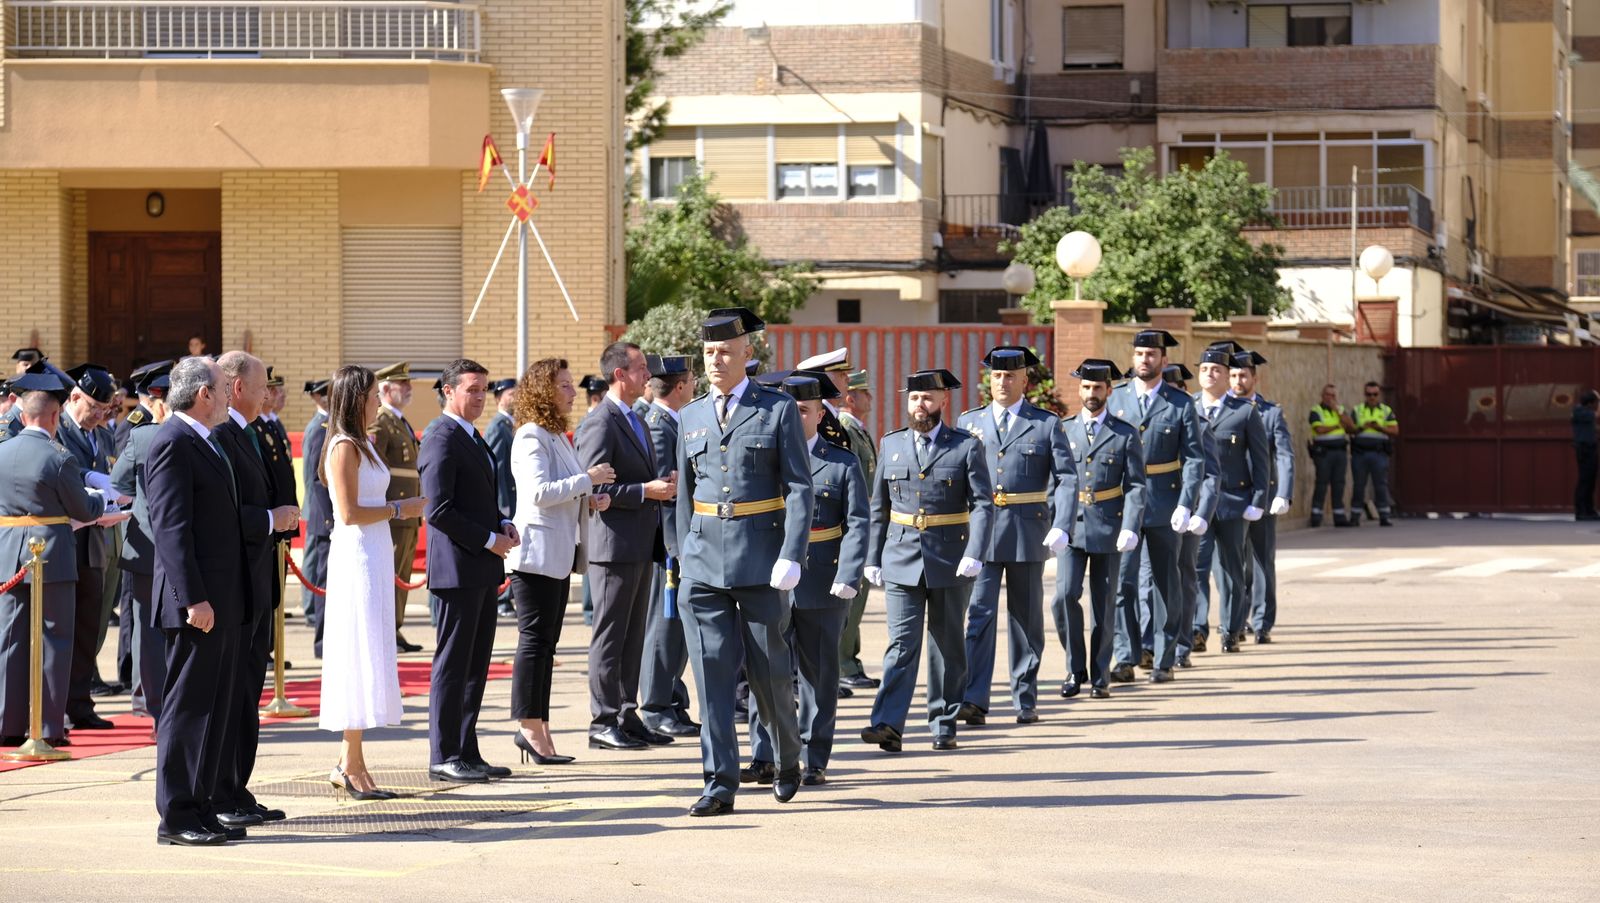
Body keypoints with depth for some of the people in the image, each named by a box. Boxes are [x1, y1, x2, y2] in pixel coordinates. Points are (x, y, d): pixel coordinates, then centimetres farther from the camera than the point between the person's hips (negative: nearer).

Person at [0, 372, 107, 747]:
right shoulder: (59, 458, -13)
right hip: (52, 557, -4)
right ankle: (49, 727, 3)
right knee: (53, 641, 3)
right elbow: (84, 511, -4)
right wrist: (101, 498, 19)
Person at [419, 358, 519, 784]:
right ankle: (444, 757, -2)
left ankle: (467, 752, 16)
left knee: (476, 667, 11)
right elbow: (439, 511, -19)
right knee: (453, 665, -5)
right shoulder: (443, 442, -13)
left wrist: (503, 524, 8)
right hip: (458, 569, -10)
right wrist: (489, 539, -15)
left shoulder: (474, 439, 18)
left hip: (483, 572, 10)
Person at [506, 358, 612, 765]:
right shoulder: (531, 437, -12)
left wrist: (591, 500, 8)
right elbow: (539, 492, -23)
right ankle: (530, 728, -5)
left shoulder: (559, 437, 18)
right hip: (536, 552, -10)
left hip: (559, 555, 10)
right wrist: (588, 479, -18)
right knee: (535, 639, -8)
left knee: (545, 642, 10)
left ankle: (537, 729, 12)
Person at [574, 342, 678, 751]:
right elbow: (593, 488, -19)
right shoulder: (599, 424, -13)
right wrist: (646, 491, -20)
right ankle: (603, 721, 0)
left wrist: (663, 484, 8)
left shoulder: (638, 422, 17)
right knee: (609, 636, -4)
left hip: (641, 545, 9)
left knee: (633, 637, 12)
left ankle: (627, 716, 18)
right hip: (614, 545, -9)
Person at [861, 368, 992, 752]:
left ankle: (944, 725, 17)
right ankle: (888, 725, -17)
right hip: (901, 562, 1)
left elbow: (983, 504, -7)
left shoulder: (966, 446, -1)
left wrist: (974, 555, -19)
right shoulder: (892, 445, 9)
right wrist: (872, 559, 9)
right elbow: (878, 507, 14)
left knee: (947, 645, 8)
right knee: (902, 642, -9)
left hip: (950, 563, -1)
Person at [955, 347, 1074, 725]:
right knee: (979, 615, -8)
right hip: (980, 533, 1)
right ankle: (973, 700, -13)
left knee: (1026, 619, 8)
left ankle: (1025, 700, 15)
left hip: (1029, 534, -1)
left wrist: (1060, 528, -16)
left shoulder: (1047, 424, 4)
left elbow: (1066, 479, -3)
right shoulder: (969, 423, 10)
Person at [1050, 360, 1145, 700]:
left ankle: (1099, 676, 14)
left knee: (1103, 604, 4)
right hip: (1070, 527, 1)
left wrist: (1131, 529, -13)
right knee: (1065, 595, -13)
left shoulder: (1125, 435, 2)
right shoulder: (1062, 431, 7)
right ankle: (1075, 669, 1)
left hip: (1108, 529, -1)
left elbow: (1135, 486, -1)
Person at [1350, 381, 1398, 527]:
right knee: (1358, 486, 1)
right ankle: (1355, 517, 6)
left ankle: (1383, 517, -2)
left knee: (1381, 485, -4)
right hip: (1360, 453, 1)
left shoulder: (1386, 411, 10)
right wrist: (1361, 428, -12)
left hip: (1379, 453, -1)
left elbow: (1395, 430, 3)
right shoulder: (1357, 410, 13)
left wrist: (1380, 427, -12)